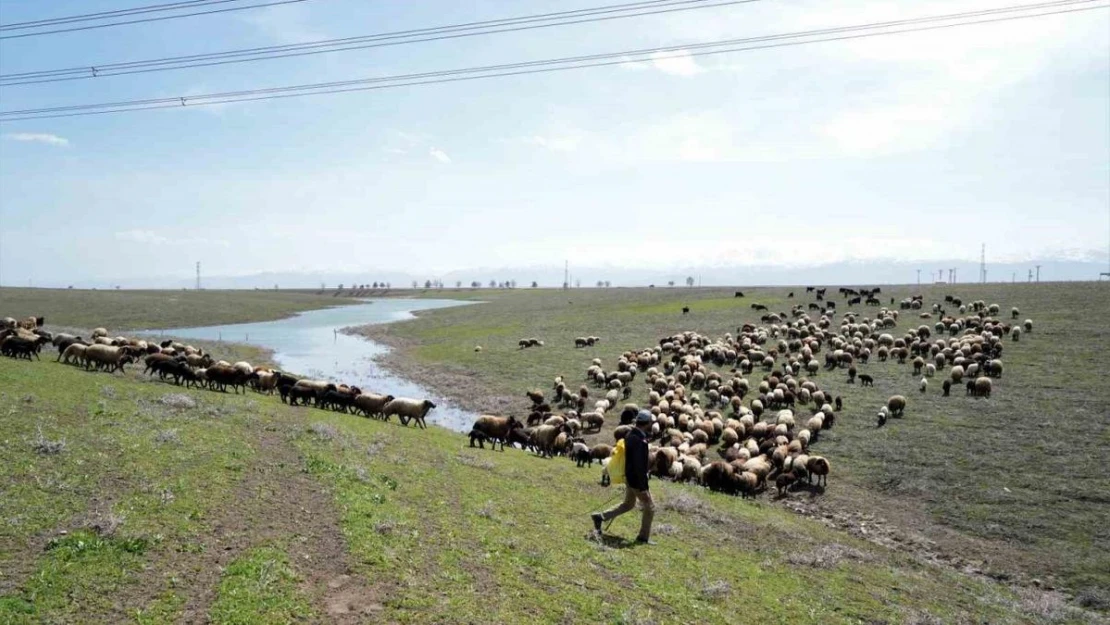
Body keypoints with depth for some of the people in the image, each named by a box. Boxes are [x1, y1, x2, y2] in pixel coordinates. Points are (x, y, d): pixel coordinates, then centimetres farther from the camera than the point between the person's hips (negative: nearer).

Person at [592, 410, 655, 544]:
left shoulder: (630, 435, 4)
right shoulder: (640, 441, -26)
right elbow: (640, 467, -27)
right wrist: (643, 489, -24)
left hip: (629, 477, 9)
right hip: (637, 481, -9)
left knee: (628, 504, 24)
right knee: (650, 507, 7)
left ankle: (600, 517, 20)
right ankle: (643, 538, 17)